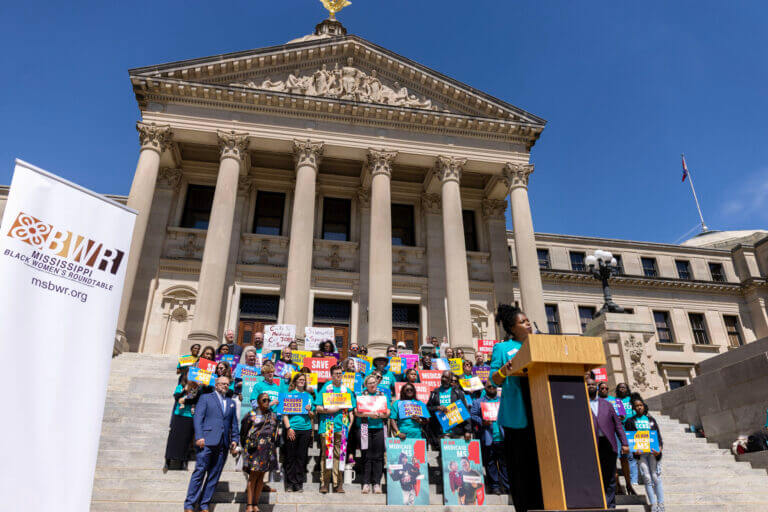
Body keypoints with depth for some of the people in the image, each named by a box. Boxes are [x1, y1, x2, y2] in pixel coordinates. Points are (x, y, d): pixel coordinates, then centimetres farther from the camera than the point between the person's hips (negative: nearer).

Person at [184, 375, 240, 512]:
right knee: (199, 472, -5)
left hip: (223, 444, 4)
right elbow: (197, 418, -2)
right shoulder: (205, 398, 8)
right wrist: (199, 436, -13)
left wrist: (235, 439, 6)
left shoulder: (231, 403, 21)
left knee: (214, 476, 6)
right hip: (207, 442, -4)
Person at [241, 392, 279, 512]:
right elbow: (244, 432, 7)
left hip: (268, 449, 4)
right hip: (255, 448, -4)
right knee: (253, 476, -6)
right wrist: (246, 447, 5)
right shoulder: (251, 414, 1)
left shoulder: (273, 415, 12)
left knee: (261, 477, 6)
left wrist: (274, 448, 15)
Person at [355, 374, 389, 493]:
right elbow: (357, 412, -2)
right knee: (366, 457, -2)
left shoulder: (382, 395, 13)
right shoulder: (361, 395, 8)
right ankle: (366, 483, 4)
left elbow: (387, 412, 6)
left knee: (378, 457, 0)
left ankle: (377, 483, 5)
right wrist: (369, 414, -16)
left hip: (379, 429, 2)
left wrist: (379, 415, -13)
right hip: (365, 429, -1)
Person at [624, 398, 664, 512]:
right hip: (640, 453, 0)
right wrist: (634, 450, -10)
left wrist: (659, 449, -8)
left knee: (656, 477, -5)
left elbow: (659, 436, 10)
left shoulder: (651, 420, 14)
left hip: (653, 451, 0)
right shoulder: (630, 421, 10)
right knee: (647, 478, -3)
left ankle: (661, 503, 1)